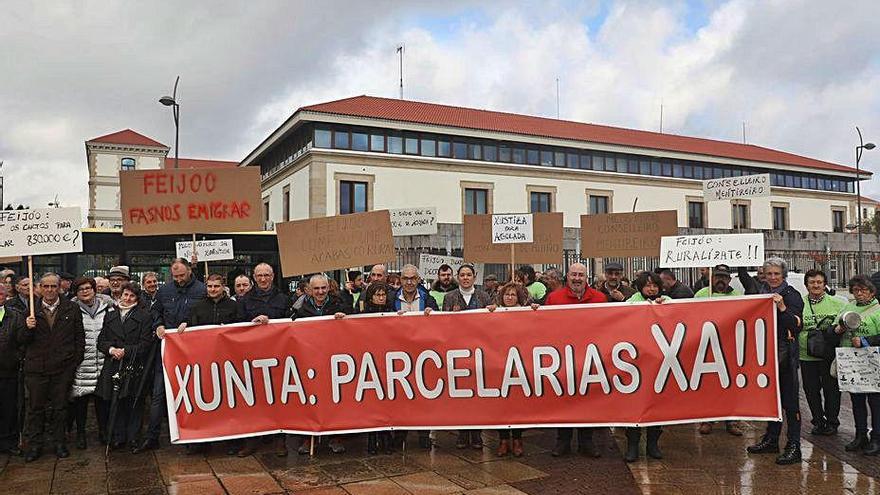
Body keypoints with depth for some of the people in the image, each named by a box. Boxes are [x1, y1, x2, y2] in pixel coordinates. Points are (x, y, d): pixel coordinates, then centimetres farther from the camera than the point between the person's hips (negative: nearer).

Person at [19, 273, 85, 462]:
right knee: (35, 408, 8)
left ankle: (60, 443, 22)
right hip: (36, 367, 1)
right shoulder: (31, 309, 2)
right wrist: (28, 328, -18)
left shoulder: (72, 309, 2)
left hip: (62, 368, 0)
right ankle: (35, 445, 21)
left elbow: (80, 337, 4)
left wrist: (76, 362, -1)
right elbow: (21, 341, 2)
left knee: (59, 407, 9)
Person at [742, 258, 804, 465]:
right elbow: (744, 277, 28)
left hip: (784, 353, -6)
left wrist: (782, 307, -27)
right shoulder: (761, 290, 9)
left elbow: (797, 326, -16)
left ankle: (793, 447, 3)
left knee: (789, 400, -2)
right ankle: (771, 440, 26)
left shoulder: (792, 294, -8)